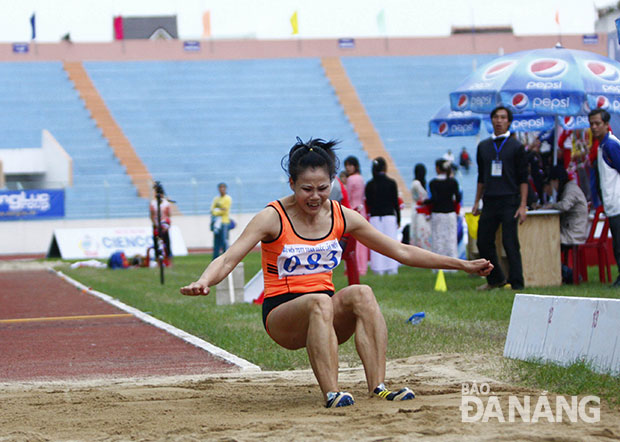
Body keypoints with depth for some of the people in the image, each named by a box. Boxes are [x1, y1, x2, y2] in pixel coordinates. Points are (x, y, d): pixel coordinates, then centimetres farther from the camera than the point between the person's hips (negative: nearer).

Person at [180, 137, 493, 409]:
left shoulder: (342, 217, 3)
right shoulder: (273, 218, -9)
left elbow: (402, 252, 8)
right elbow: (229, 259, -20)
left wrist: (462, 265, 5)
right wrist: (203, 282, -42)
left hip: (328, 318, 4)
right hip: (282, 316, -3)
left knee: (361, 293, -28)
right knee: (320, 301, -36)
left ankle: (378, 387, -34)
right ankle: (332, 395, -43)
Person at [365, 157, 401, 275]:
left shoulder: (369, 185, 1)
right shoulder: (391, 183, -4)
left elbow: (368, 203, 3)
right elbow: (395, 202, -2)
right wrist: (398, 219, 4)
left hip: (374, 217, 2)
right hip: (389, 216, -2)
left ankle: (379, 269, 1)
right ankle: (391, 268, 2)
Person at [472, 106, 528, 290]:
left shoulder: (516, 147, 2)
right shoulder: (483, 146, 14)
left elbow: (523, 179, 1)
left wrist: (523, 206, -7)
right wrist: (477, 202, 15)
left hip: (509, 201, -5)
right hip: (489, 202, 5)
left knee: (510, 243, -8)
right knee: (483, 242, 4)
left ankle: (516, 283, -3)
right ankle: (495, 279, 20)